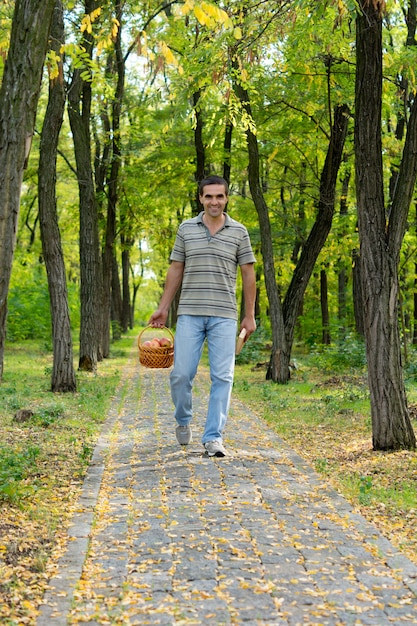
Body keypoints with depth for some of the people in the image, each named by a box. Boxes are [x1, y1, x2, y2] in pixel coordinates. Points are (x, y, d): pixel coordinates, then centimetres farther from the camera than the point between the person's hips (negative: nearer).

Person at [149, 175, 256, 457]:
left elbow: (248, 275, 6)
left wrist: (250, 315, 2)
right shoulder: (186, 229, 8)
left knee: (222, 377, -3)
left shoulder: (239, 232, 5)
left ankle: (213, 437, 4)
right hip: (189, 314, 1)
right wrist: (163, 308, 8)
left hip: (224, 316, 0)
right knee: (181, 374, -1)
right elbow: (175, 270, 12)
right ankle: (183, 421, 25)